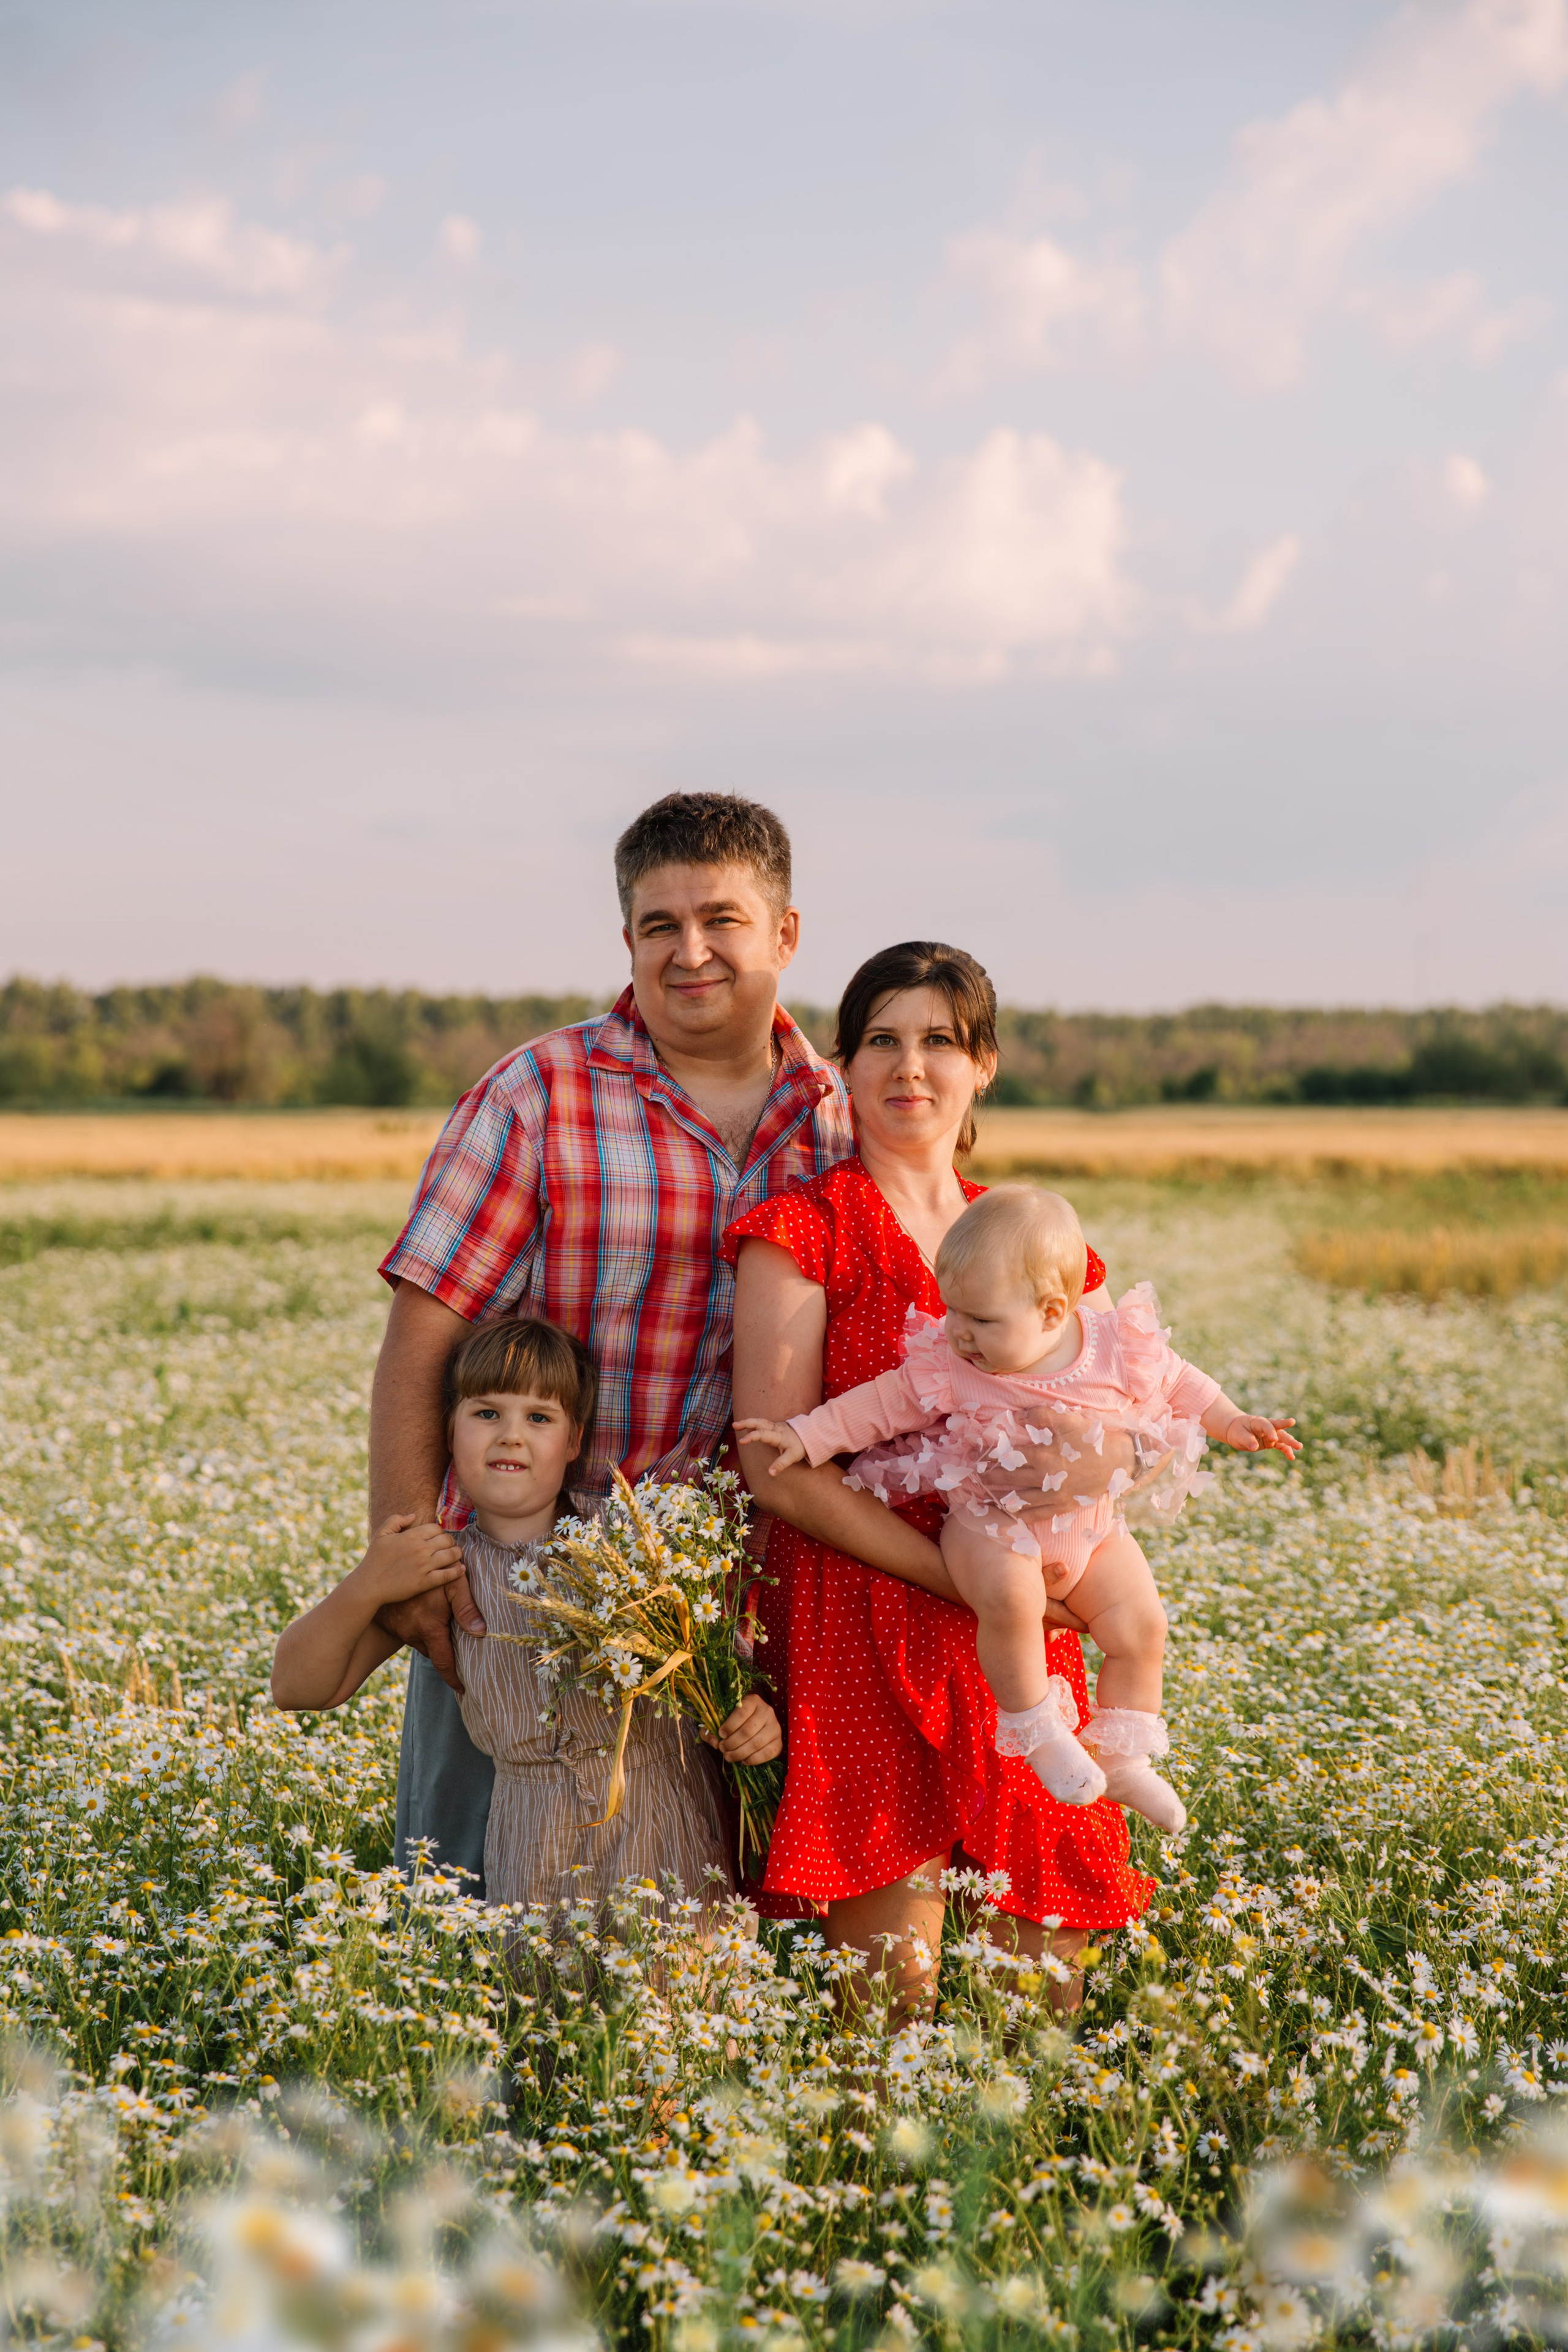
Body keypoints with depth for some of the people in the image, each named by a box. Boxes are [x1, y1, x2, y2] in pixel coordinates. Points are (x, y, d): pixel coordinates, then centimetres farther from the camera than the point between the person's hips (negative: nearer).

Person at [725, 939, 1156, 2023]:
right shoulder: (803, 1232, -1)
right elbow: (777, 1468, -9)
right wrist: (960, 1577, -15)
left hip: (1017, 1649, 5)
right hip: (865, 1637, -5)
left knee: (1046, 1982, 2)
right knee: (892, 1987, -8)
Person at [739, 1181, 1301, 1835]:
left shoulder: (1118, 1349, -15)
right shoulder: (944, 1367, -17)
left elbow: (1177, 1385, 3)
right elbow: (881, 1403, -6)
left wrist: (1234, 1424, 4)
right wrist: (808, 1433, -10)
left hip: (1091, 1529, 3)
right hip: (992, 1524, -3)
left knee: (1140, 1626, -7)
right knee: (1010, 1596, -33)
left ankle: (1122, 1759, 15)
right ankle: (1036, 1729, -12)